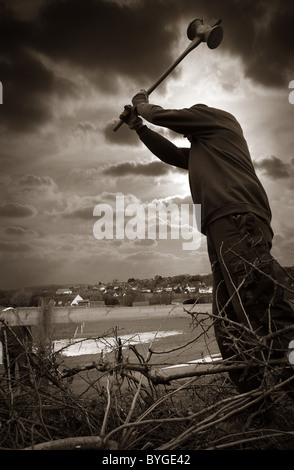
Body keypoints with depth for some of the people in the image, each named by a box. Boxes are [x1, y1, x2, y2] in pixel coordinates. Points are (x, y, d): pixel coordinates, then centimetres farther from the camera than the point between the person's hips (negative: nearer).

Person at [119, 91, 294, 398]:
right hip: (222, 228, 9)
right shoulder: (201, 150, 39)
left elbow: (163, 116, 18)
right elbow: (171, 153, 44)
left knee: (264, 306, -22)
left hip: (237, 219, -9)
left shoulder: (217, 117, 17)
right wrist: (138, 126, 46)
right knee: (229, 325, 0)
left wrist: (142, 105, 39)